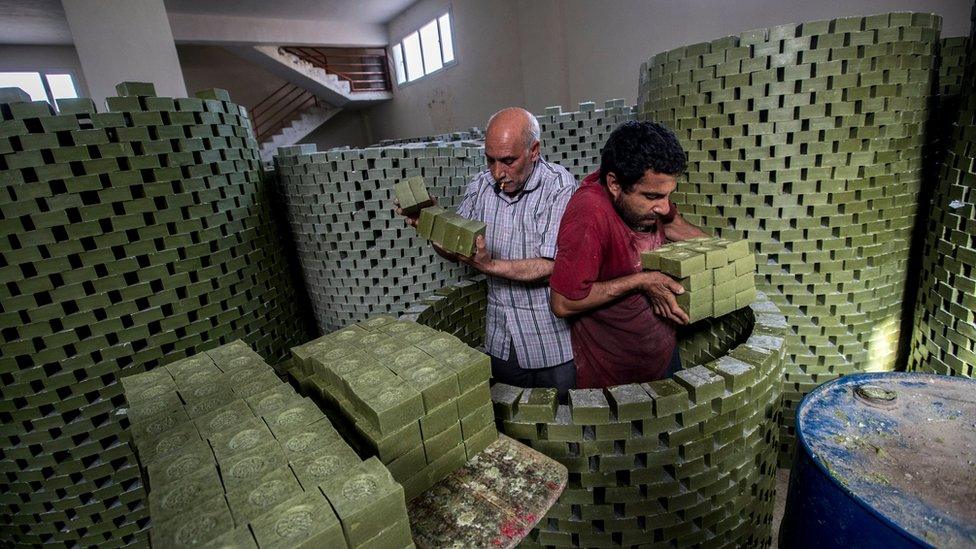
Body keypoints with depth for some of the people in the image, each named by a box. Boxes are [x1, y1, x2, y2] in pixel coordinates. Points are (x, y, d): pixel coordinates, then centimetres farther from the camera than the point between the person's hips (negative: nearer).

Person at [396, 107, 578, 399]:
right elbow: (456, 252, 7)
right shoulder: (480, 186, 0)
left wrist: (490, 265, -31)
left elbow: (553, 267, -23)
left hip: (553, 341, -4)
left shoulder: (560, 187, -17)